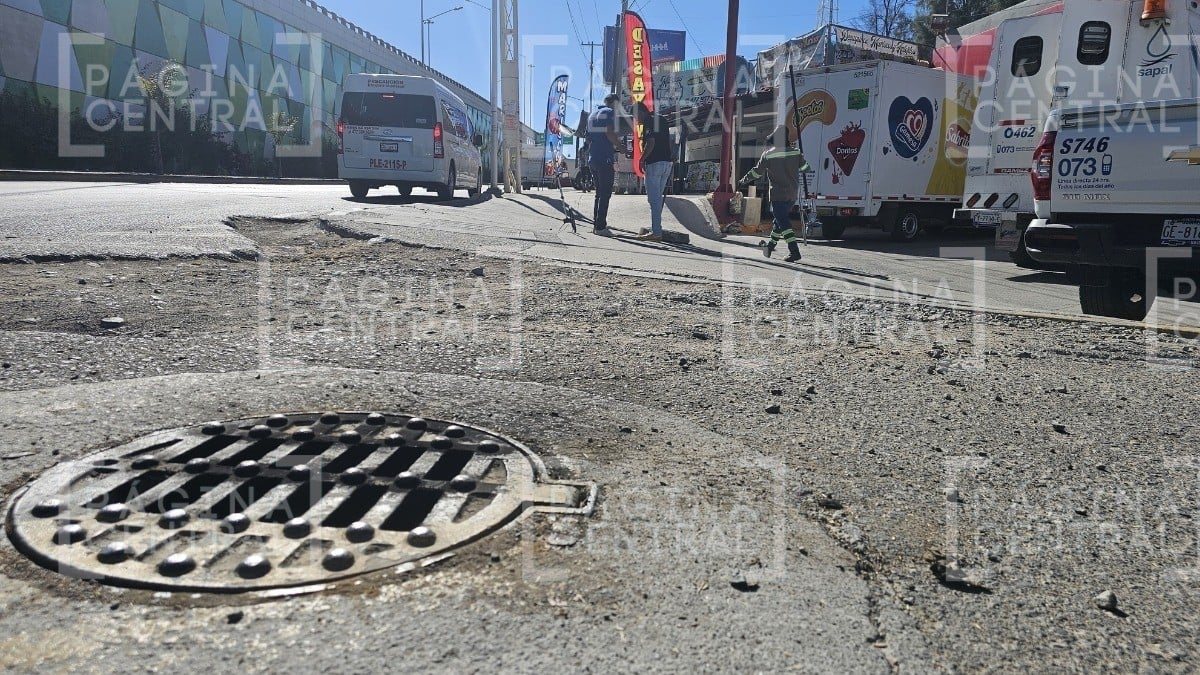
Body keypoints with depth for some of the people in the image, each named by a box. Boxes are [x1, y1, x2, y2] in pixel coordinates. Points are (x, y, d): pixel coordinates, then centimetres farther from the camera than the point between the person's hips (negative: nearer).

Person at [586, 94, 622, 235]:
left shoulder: (593, 114, 20)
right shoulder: (610, 112, -5)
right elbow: (610, 134, -18)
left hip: (592, 159, 8)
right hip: (605, 159, -8)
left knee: (599, 193, 16)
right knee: (605, 194, -6)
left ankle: (596, 224, 16)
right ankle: (601, 227, -9)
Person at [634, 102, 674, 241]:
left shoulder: (649, 121, -9)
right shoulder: (661, 119, 18)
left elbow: (650, 143, -20)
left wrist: (642, 159, -11)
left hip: (654, 163, -9)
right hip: (667, 162, 9)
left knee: (654, 199, -6)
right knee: (658, 197, 15)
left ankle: (656, 232, -7)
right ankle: (656, 230, 18)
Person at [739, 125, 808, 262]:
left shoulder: (768, 155, -9)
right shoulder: (795, 153, 1)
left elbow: (756, 172, 0)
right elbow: (805, 168, 14)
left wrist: (743, 181, 17)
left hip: (778, 195, -5)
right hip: (793, 194, 5)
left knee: (784, 223, -8)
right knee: (780, 220, 20)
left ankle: (794, 251, -19)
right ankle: (770, 247, 33)